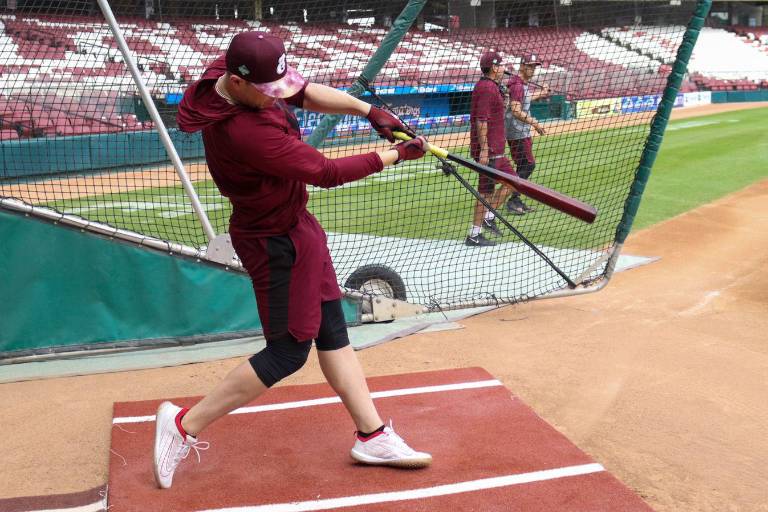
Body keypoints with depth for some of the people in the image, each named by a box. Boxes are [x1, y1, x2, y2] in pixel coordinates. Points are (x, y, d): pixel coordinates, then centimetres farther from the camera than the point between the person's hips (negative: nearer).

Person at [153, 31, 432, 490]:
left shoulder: (242, 75, -8)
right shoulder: (241, 130, -34)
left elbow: (307, 94, 6)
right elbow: (326, 172, -28)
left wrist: (370, 111, -8)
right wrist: (395, 155, -16)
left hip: (293, 225, 10)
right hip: (275, 240, -10)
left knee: (332, 329, 13)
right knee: (289, 352, 1)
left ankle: (374, 436, 24)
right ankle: (185, 426, 14)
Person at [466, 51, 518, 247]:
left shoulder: (490, 86, 17)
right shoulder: (487, 88, -16)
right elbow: (481, 121, -23)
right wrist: (484, 149, -25)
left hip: (495, 149, 10)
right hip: (488, 149, -10)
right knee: (486, 190, -5)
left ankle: (488, 216, 17)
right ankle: (474, 235, 1)